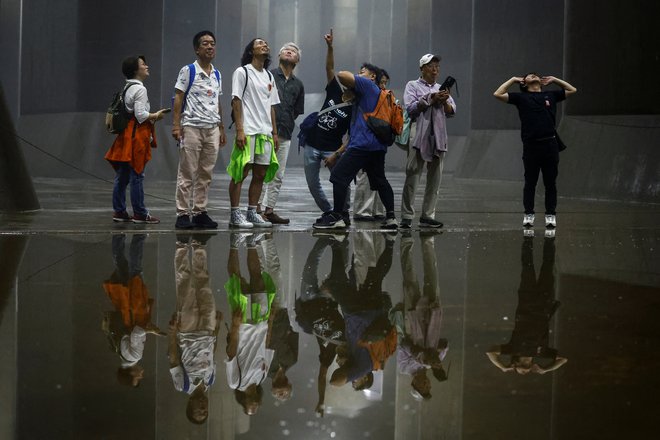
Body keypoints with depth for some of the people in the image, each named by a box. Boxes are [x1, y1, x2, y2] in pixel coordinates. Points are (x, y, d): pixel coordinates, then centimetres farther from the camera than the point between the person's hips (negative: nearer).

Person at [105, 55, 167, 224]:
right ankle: (140, 213, 0)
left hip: (126, 134, 9)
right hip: (137, 135, -9)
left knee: (122, 175, 10)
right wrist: (156, 116, -5)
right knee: (137, 175, -4)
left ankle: (119, 211, 15)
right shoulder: (140, 89, -13)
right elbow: (140, 114, -19)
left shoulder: (126, 88, 15)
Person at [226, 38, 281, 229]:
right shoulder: (242, 72, -1)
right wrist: (239, 130, -14)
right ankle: (235, 215, -2)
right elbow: (236, 102, -6)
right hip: (247, 132, -7)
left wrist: (274, 133, 15)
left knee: (261, 174, 6)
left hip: (265, 133, 7)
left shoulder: (269, 77, 19)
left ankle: (252, 213, 14)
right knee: (240, 173, -6)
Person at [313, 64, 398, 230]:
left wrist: (350, 87, 5)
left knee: (339, 175, -7)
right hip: (378, 146, 9)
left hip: (362, 144, -9)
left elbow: (342, 75, -14)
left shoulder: (367, 84, -3)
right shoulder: (380, 93, 23)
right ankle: (390, 216, 13)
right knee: (379, 180, 16)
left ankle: (336, 216, -10)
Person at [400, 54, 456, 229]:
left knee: (434, 180, 2)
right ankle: (407, 217, -8)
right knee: (412, 177, -8)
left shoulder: (441, 89, 23)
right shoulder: (413, 86, 9)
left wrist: (445, 101, -7)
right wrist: (431, 99, -11)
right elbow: (411, 108, -6)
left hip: (438, 138, 5)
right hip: (419, 137, -5)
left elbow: (452, 111, 13)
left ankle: (427, 216, 5)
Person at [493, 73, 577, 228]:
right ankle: (528, 215, 11)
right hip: (531, 145, -1)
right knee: (530, 182, 5)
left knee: (550, 183, 5)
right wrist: (513, 80, 11)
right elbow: (498, 94, 4)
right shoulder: (521, 97, 9)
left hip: (550, 145, 1)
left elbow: (572, 90, 22)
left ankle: (550, 215, 11)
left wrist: (554, 80, 21)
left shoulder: (550, 95, 15)